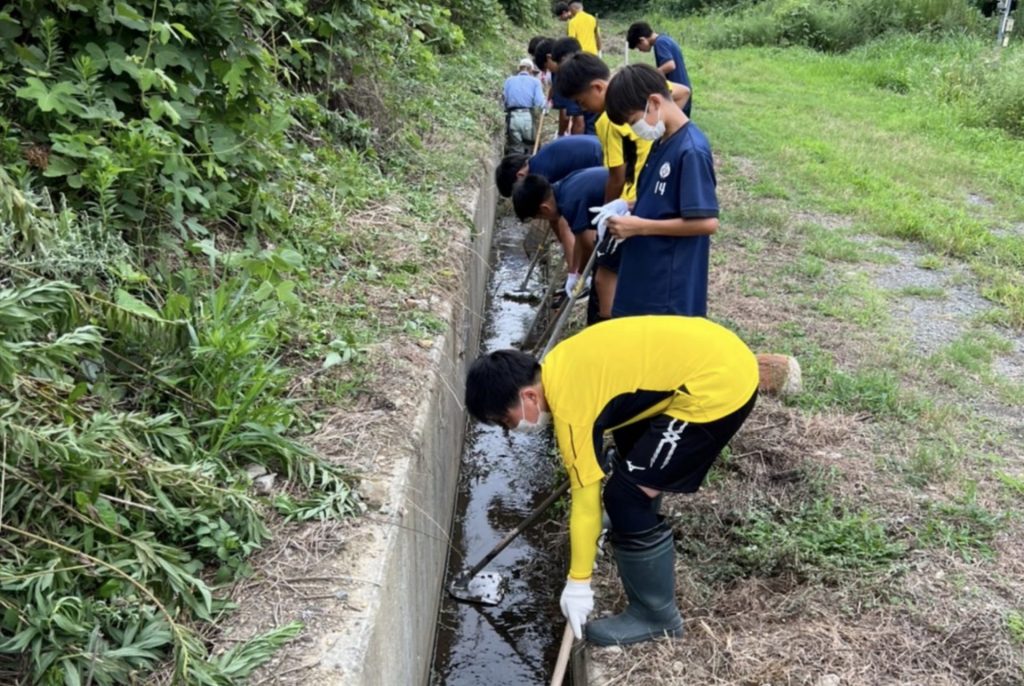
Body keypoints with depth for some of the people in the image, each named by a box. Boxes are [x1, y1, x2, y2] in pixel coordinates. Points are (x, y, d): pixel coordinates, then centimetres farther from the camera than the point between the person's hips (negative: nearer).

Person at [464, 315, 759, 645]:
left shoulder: (570, 409, -16)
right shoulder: (556, 368, 8)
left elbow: (585, 501, -11)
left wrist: (578, 582, -1)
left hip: (718, 386, -10)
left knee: (626, 497, -6)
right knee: (630, 435, 31)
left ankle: (656, 615, 11)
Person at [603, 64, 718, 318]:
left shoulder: (691, 151, -20)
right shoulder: (662, 143, 8)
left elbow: (707, 222, -23)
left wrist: (640, 226, -20)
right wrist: (629, 207, 1)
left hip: (671, 285, -9)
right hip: (644, 274, 9)